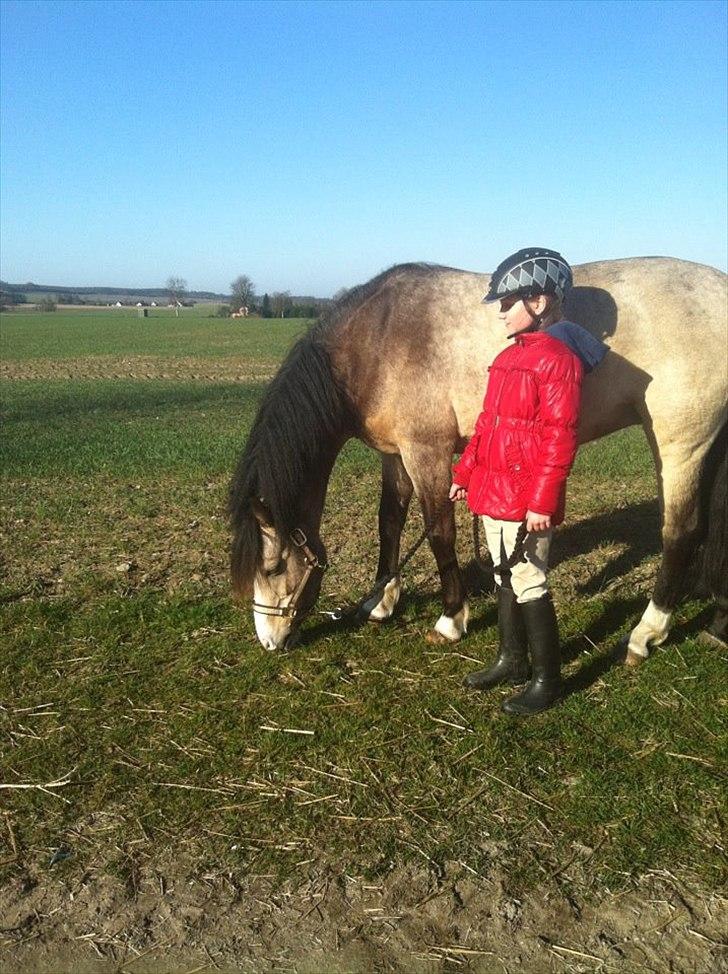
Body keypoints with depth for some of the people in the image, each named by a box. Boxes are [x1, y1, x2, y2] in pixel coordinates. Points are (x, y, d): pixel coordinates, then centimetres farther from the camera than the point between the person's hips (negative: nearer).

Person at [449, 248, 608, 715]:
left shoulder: (557, 358, -15)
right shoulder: (510, 356, 12)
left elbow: (559, 438, -19)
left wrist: (542, 502, -22)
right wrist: (465, 473, 18)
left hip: (525, 500, -9)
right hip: (493, 490, 9)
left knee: (528, 584, 1)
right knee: (505, 578, 19)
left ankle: (548, 678, 18)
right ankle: (512, 660, 35)